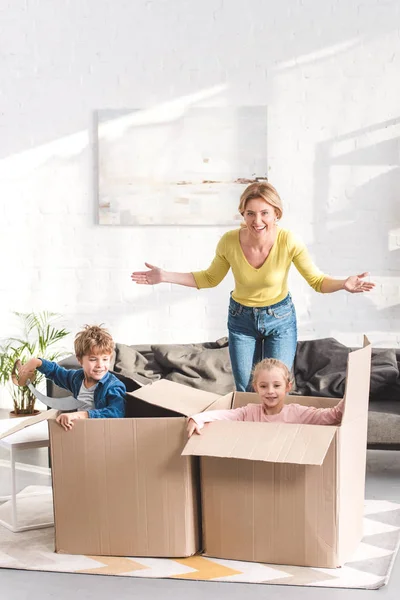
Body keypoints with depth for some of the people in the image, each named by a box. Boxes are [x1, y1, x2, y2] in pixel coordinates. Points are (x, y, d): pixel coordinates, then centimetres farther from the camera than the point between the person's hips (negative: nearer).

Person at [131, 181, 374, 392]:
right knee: (245, 393, 12)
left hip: (280, 319, -1)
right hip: (241, 319, 1)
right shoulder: (229, 242, -23)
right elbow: (210, 278, -2)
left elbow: (317, 280, -14)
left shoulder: (288, 242, -27)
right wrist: (165, 276, -10)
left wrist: (344, 284, -35)